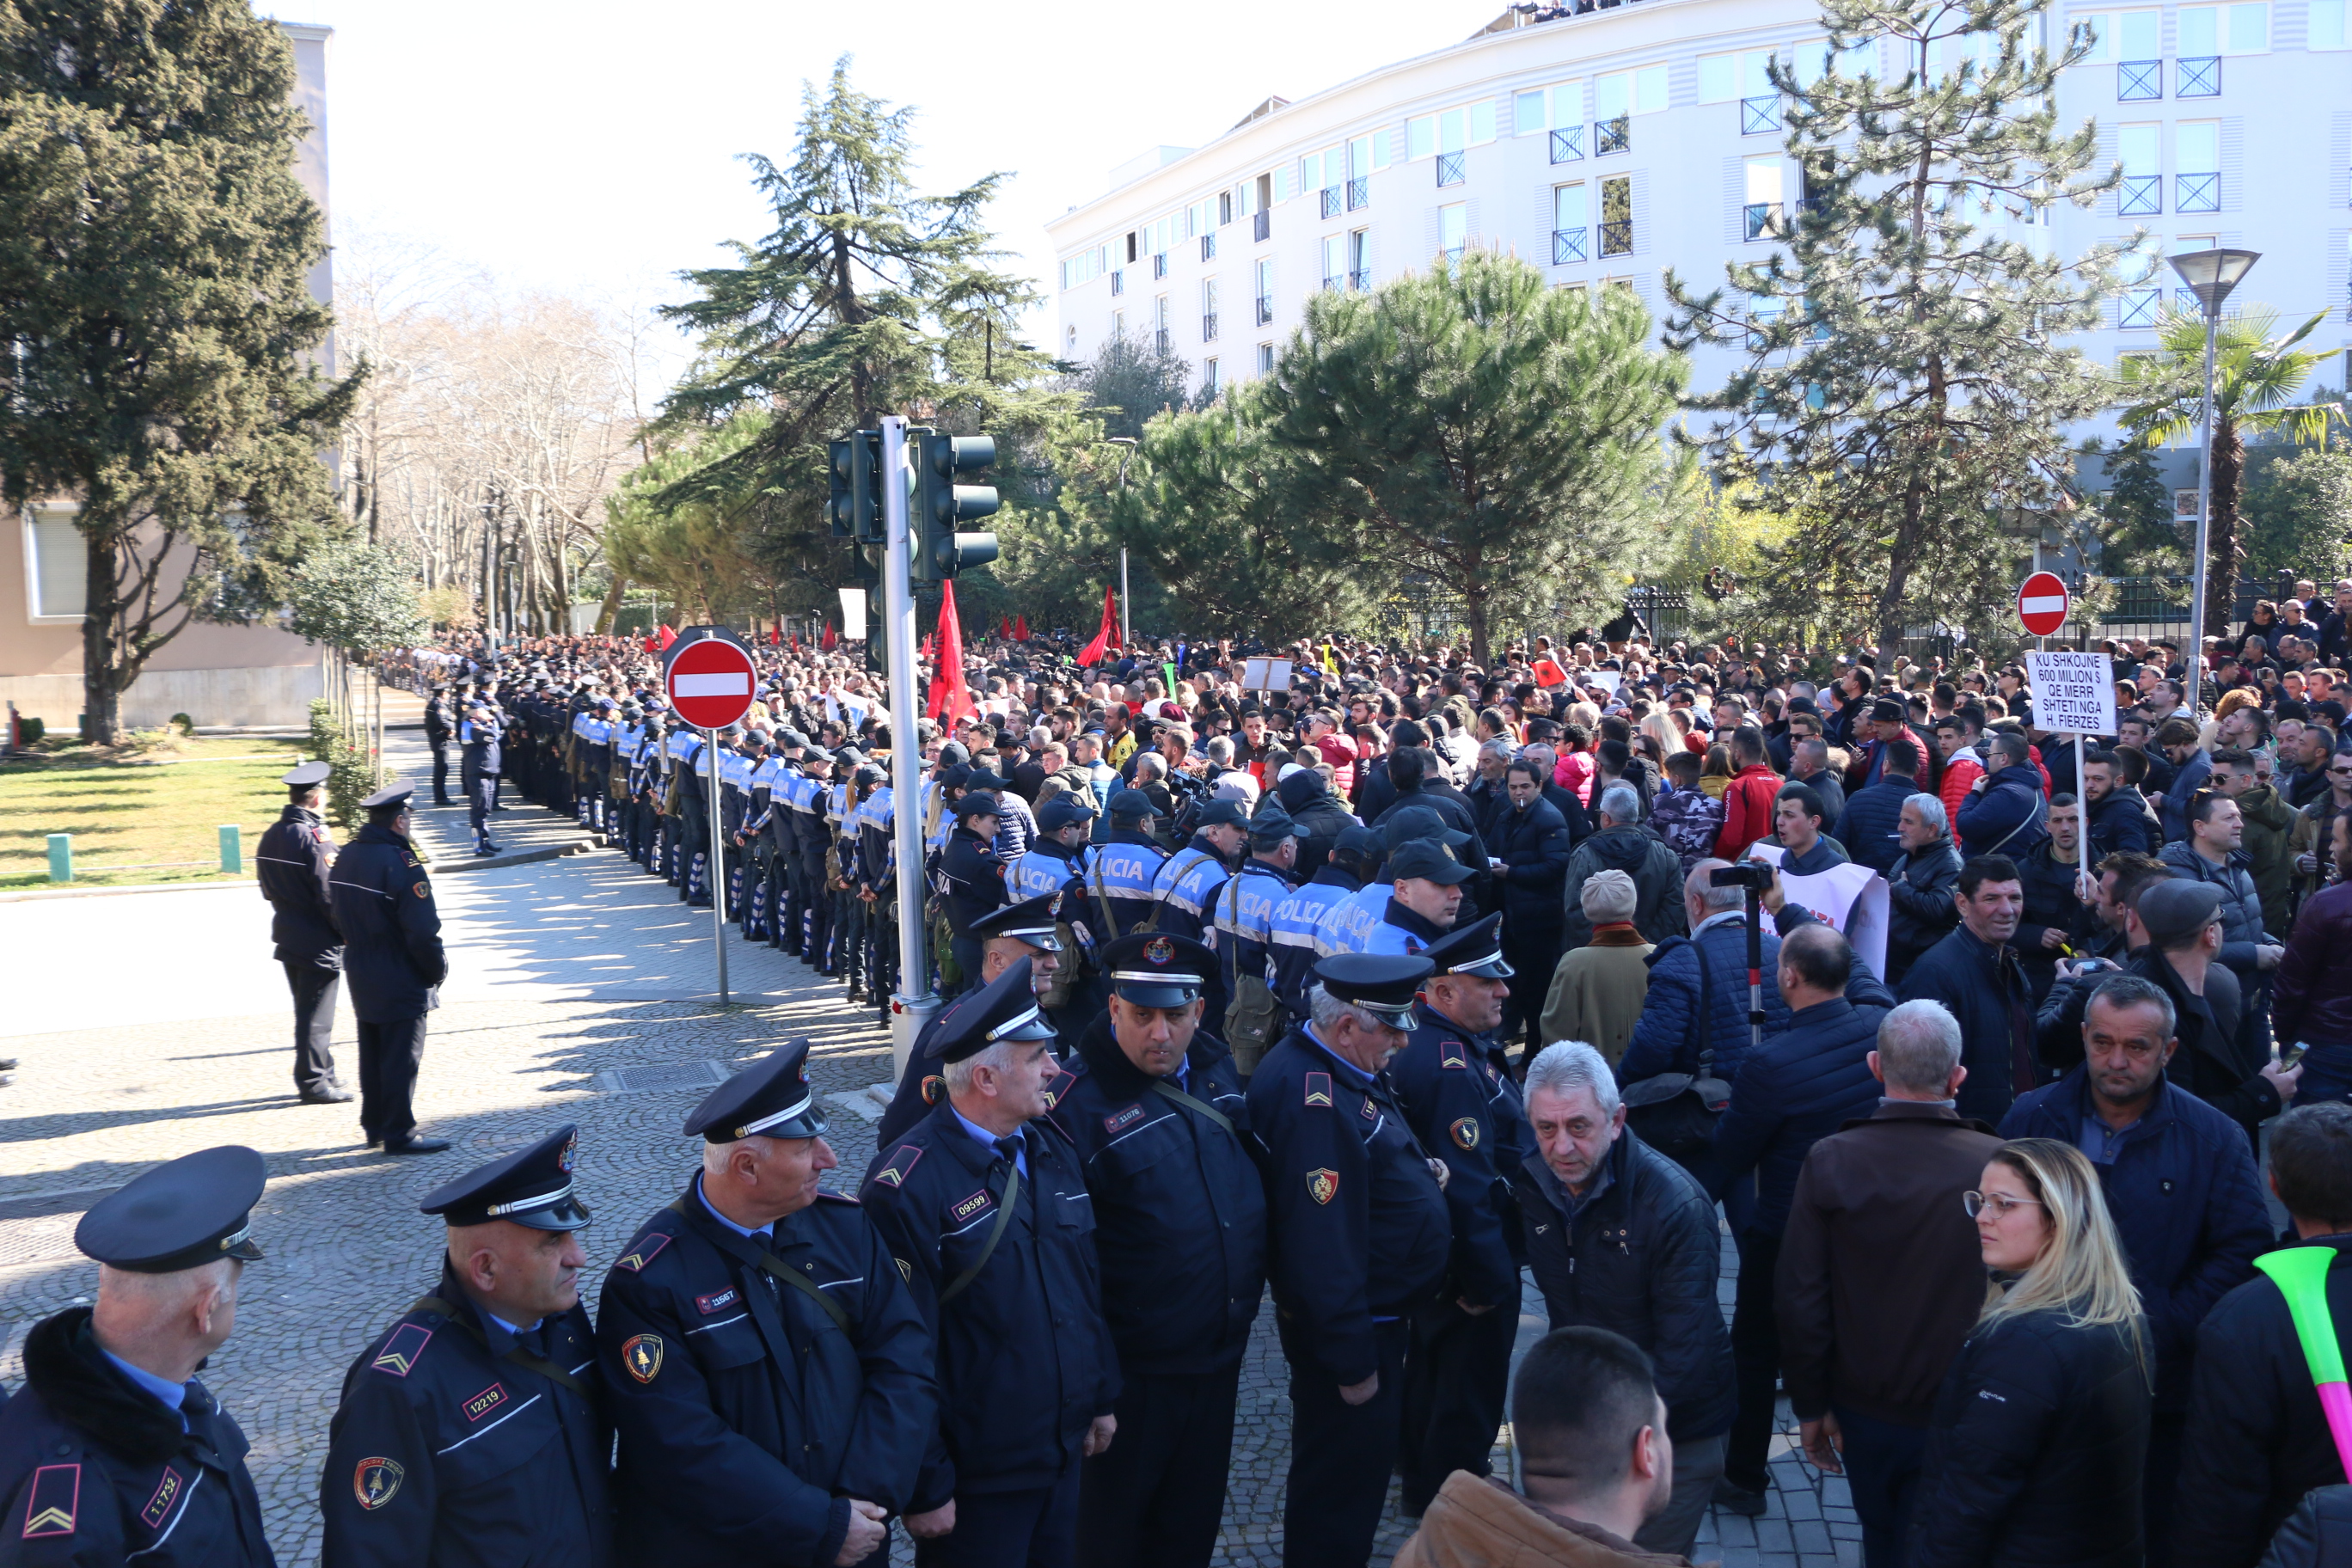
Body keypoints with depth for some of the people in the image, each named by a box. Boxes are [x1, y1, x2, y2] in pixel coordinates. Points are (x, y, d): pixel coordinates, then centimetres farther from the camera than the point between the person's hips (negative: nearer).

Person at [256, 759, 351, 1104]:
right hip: (318, 942, -8)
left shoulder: (270, 836, 7)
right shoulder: (314, 837, -20)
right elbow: (329, 894, -18)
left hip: (287, 936, 9)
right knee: (317, 1015, 0)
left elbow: (267, 888, 13)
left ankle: (321, 1076, 26)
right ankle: (314, 1082, 5)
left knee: (307, 1010, 17)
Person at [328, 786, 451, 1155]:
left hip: (361, 979, 8)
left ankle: (374, 1126, 27)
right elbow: (422, 930, -22)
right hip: (401, 984, -8)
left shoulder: (345, 857, 5)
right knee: (402, 1058, 0)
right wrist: (438, 970, -8)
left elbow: (337, 916, 13)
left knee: (371, 1054, 18)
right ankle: (399, 1135, 6)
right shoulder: (402, 862, -21)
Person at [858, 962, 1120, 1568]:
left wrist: (1102, 1397, 15)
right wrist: (924, 1487, -16)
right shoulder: (911, 1188, -22)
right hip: (977, 1481, -7)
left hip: (1065, 1451, 7)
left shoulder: (1053, 1146, 3)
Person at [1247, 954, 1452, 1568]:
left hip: (1378, 1311, 10)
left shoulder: (1338, 1066, 4)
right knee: (1341, 1492, 6)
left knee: (1359, 1471, 25)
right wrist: (1353, 1361, -24)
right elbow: (1322, 1246, -30)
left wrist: (1416, 1166, 2)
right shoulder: (1315, 1102, -29)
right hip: (1356, 1329, -10)